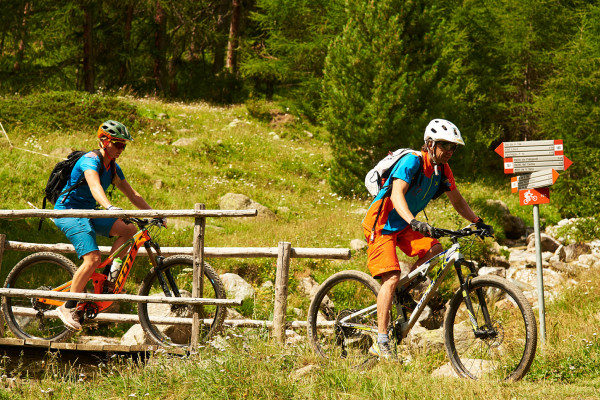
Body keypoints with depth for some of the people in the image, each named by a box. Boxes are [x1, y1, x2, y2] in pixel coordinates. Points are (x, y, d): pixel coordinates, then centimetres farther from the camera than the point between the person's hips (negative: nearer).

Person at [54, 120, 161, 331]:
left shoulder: (113, 168, 9)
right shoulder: (91, 160, -18)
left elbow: (132, 195, 13)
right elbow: (94, 186, -38)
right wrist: (109, 207, -55)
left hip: (87, 213, 9)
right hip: (68, 211, -9)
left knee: (129, 229, -7)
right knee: (93, 258, -24)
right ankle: (68, 307, -14)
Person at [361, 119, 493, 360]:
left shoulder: (443, 170, 1)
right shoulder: (412, 161, -22)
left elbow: (457, 201, 11)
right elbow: (397, 195, -34)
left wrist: (478, 222, -3)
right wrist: (413, 221, -50)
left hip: (403, 225, 7)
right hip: (381, 224, -7)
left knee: (434, 250, -18)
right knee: (392, 276, -20)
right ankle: (381, 344, -21)